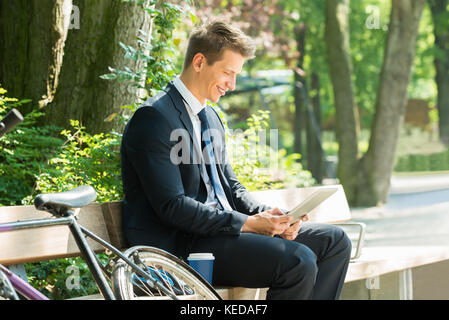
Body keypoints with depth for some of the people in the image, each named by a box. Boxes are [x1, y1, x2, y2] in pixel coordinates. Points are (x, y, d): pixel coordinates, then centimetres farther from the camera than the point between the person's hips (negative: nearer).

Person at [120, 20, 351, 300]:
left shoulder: (211, 118, 19)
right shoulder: (153, 119, -12)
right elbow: (172, 206, -20)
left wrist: (267, 215, 0)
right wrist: (248, 224, -21)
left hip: (221, 228, 10)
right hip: (180, 245, -10)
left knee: (334, 241, 3)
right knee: (298, 262, -27)